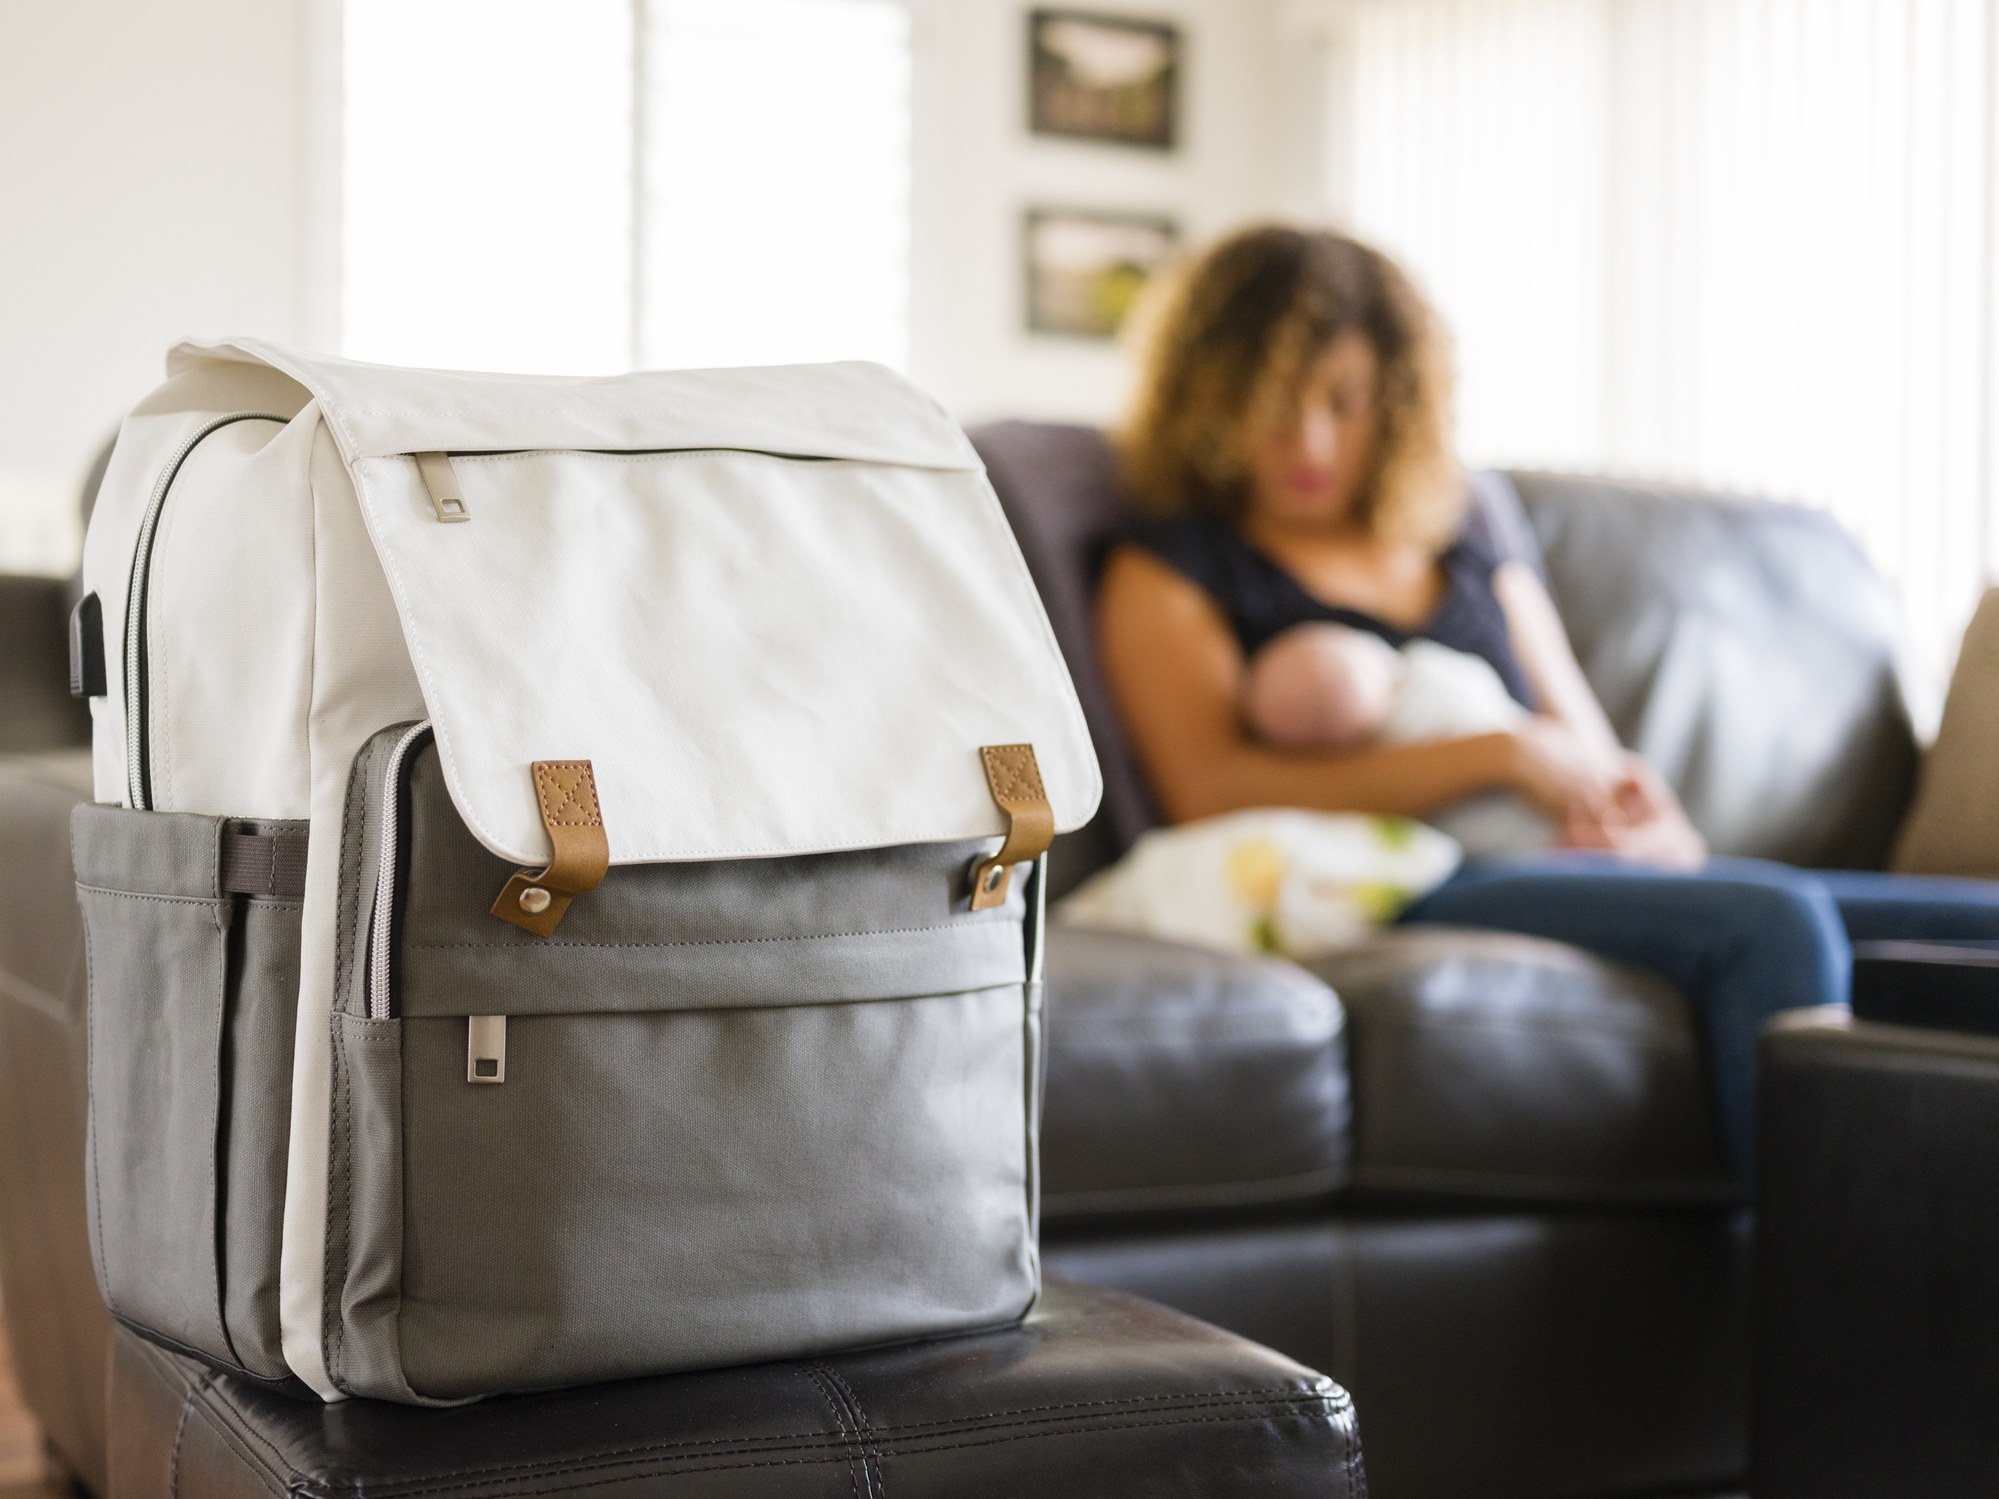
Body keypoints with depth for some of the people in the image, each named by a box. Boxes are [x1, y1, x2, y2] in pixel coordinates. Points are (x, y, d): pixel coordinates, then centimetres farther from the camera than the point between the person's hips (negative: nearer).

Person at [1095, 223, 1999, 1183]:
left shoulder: (1475, 558, 27)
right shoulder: (1165, 573, 10)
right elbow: (1213, 794, -8)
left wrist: (1639, 810, -4)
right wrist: (1500, 756, -13)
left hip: (1585, 869, 6)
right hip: (1406, 897, -6)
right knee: (1771, 919, -32)